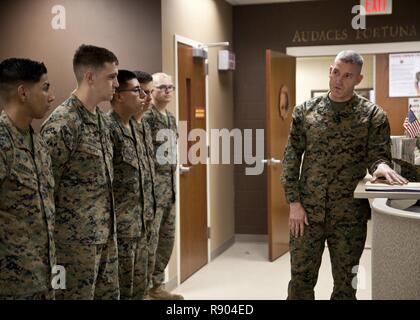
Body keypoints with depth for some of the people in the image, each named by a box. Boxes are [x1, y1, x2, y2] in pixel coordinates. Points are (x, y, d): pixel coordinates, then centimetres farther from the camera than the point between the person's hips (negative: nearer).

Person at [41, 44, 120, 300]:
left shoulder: (103, 119, 9)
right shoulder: (62, 123, -18)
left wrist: (109, 227, 17)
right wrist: (51, 238, -11)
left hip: (107, 233, 8)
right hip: (77, 238, -8)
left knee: (109, 294, 16)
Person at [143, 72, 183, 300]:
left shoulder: (171, 118, 16)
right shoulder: (145, 117, -13)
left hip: (169, 187, 9)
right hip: (152, 187, -9)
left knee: (167, 238, 13)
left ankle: (156, 285, 25)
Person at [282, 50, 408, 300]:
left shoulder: (373, 115, 1)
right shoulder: (305, 111, 5)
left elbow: (379, 153, -5)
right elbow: (292, 157, 3)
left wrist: (381, 166, -31)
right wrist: (294, 202, -5)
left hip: (349, 215, -1)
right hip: (307, 210, 1)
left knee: (345, 284, 10)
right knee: (301, 280, 7)